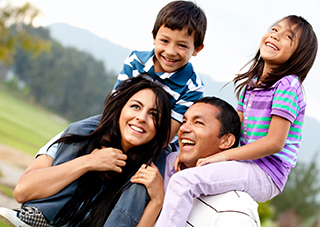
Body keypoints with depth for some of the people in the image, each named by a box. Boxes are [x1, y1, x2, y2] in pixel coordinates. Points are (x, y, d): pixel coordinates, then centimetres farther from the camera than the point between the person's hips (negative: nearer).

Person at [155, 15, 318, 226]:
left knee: (183, 182, -26)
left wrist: (223, 156, -18)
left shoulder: (287, 86, -12)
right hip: (245, 165, 10)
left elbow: (274, 142, -18)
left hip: (265, 174, -10)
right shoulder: (250, 84, 15)